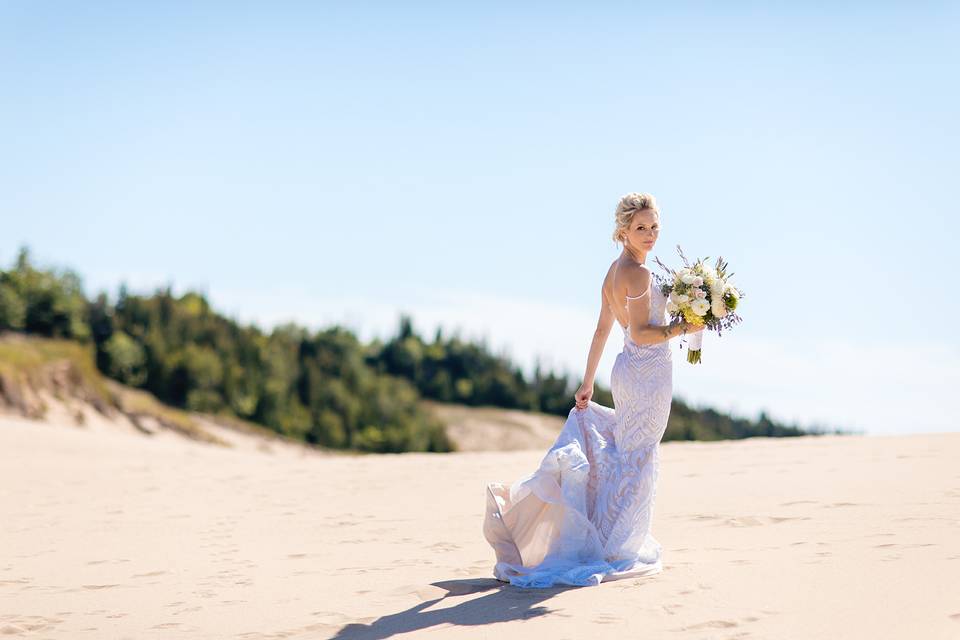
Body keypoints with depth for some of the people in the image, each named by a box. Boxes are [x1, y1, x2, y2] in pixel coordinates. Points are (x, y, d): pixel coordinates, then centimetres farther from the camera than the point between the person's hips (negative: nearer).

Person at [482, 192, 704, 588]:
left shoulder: (614, 272, 11)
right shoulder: (638, 273, -17)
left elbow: (602, 330, 14)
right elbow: (640, 333, -21)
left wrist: (587, 382, 17)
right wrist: (683, 328, -18)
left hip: (628, 372, 9)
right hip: (648, 373, -9)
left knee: (625, 456, 18)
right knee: (637, 461, -1)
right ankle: (614, 550, 5)